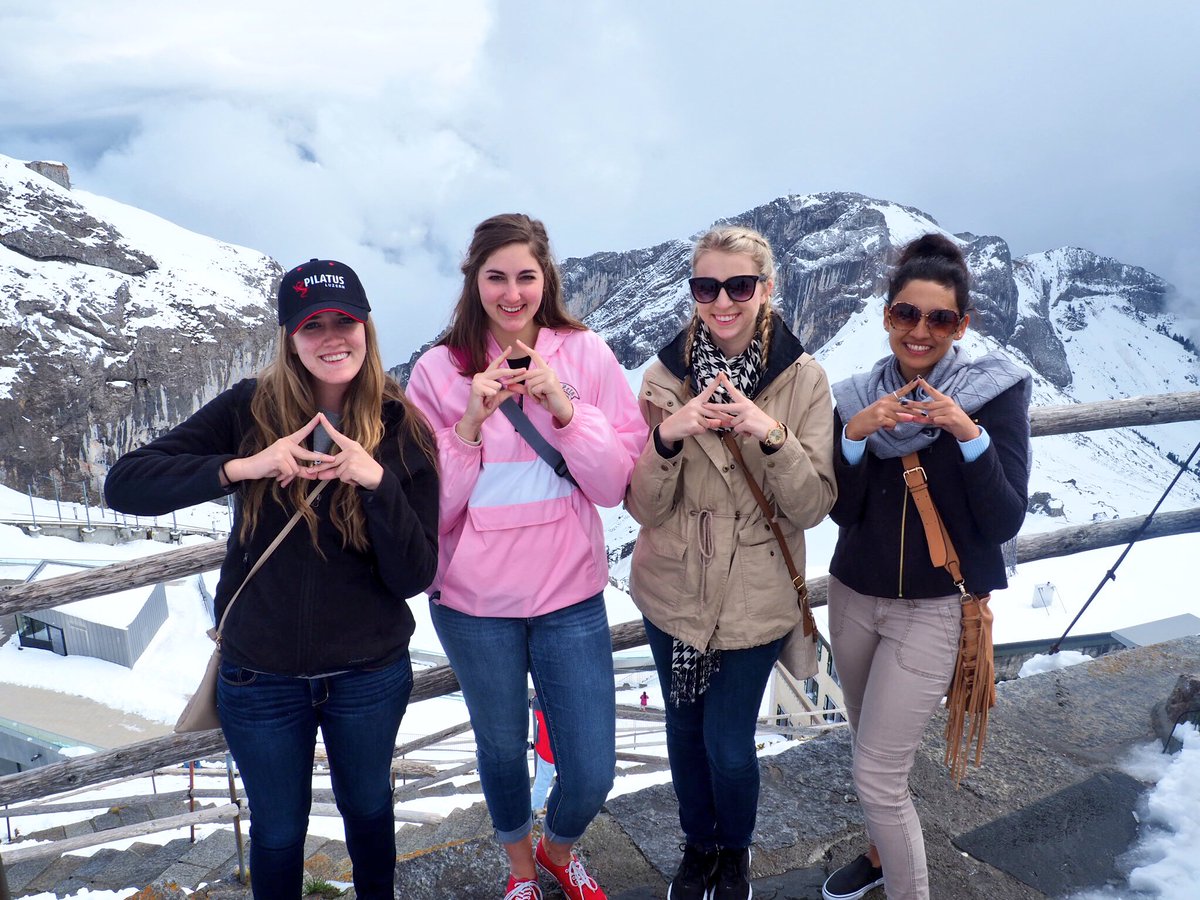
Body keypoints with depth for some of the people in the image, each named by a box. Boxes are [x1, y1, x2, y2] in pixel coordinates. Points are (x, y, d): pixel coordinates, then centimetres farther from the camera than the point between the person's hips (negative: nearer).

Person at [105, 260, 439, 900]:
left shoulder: (403, 429, -10)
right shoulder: (250, 409, -10)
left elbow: (413, 577, -14)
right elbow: (124, 485, -16)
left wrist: (376, 480, -29)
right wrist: (242, 466, -29)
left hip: (369, 673, 1)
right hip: (261, 676, 0)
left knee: (367, 804, 25)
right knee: (279, 827, 20)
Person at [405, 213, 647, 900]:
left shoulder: (587, 355, -4)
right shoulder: (440, 370, -6)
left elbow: (616, 484, -7)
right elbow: (429, 508, -7)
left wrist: (564, 408, -20)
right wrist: (471, 420, -20)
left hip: (570, 594, 1)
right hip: (475, 601, 0)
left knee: (592, 774, 6)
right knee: (503, 751, 19)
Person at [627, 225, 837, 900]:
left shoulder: (803, 378, -10)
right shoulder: (666, 375, -8)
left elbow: (812, 507, -12)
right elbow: (645, 507, -9)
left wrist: (772, 436, -29)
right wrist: (667, 437, -28)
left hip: (756, 598, -2)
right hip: (673, 593, 2)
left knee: (729, 746, 5)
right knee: (685, 732, 18)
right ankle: (698, 845, 47)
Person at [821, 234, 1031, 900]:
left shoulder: (996, 391, -9)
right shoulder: (859, 397, 0)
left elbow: (1004, 523, -12)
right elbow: (842, 509, -4)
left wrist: (971, 436, -26)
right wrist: (855, 435, -19)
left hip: (931, 610, -4)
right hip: (853, 596, 4)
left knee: (878, 775, -6)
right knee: (870, 750, 20)